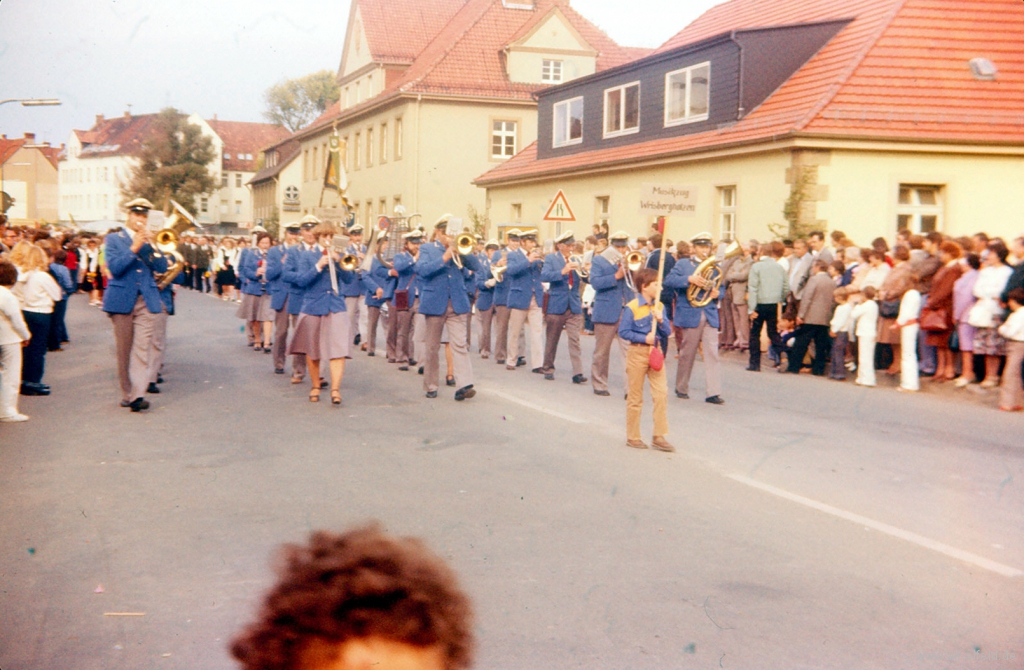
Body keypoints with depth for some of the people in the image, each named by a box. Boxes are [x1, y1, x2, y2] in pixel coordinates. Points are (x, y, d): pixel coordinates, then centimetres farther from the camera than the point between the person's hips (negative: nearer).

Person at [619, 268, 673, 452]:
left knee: (661, 393, -3)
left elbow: (667, 331, 8)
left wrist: (661, 320, -12)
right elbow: (623, 332, -11)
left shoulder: (659, 307, 7)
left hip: (655, 352, 5)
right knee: (635, 398, 4)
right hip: (638, 352, -5)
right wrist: (644, 338, -18)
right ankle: (633, 437, 15)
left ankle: (659, 436, 5)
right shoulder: (632, 308, -10)